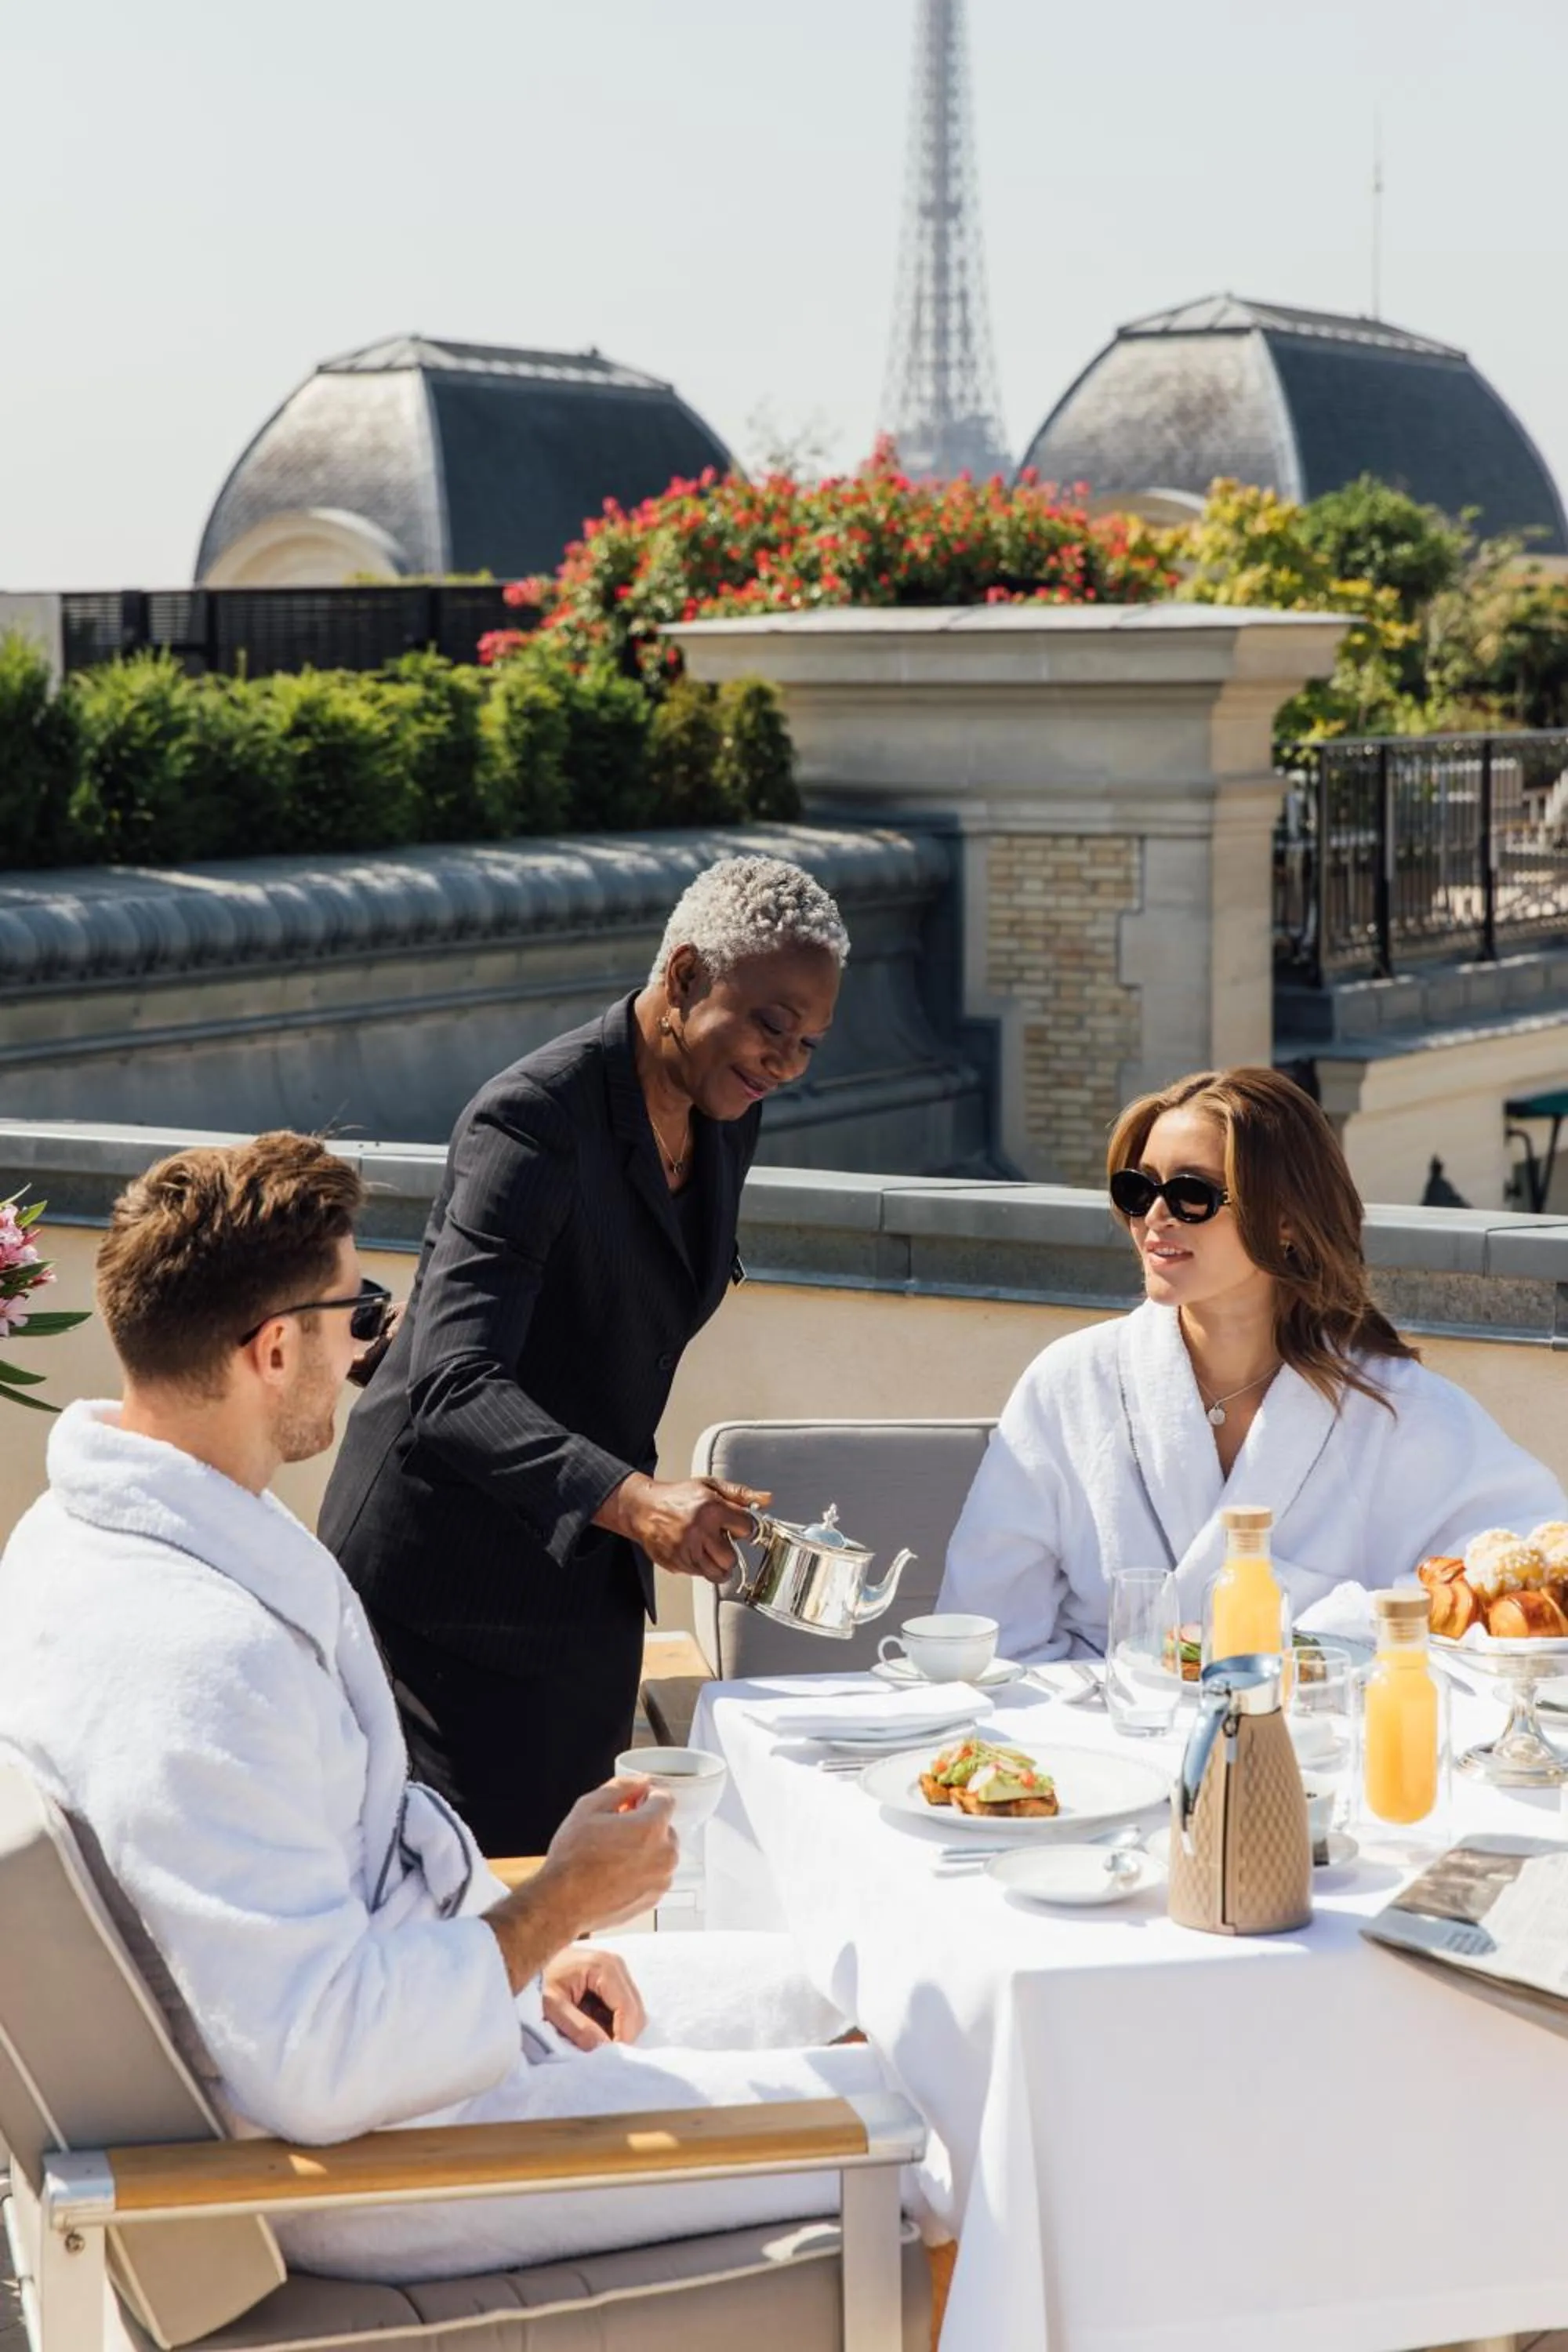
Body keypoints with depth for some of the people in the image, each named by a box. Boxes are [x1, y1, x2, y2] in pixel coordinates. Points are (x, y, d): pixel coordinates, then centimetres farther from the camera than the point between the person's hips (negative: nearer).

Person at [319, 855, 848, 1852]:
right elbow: (454, 1386, -34)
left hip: (590, 1579, 8)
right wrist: (636, 1502, -46)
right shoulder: (535, 1122, -23)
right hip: (454, 1575, -8)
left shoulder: (726, 1118, 3)